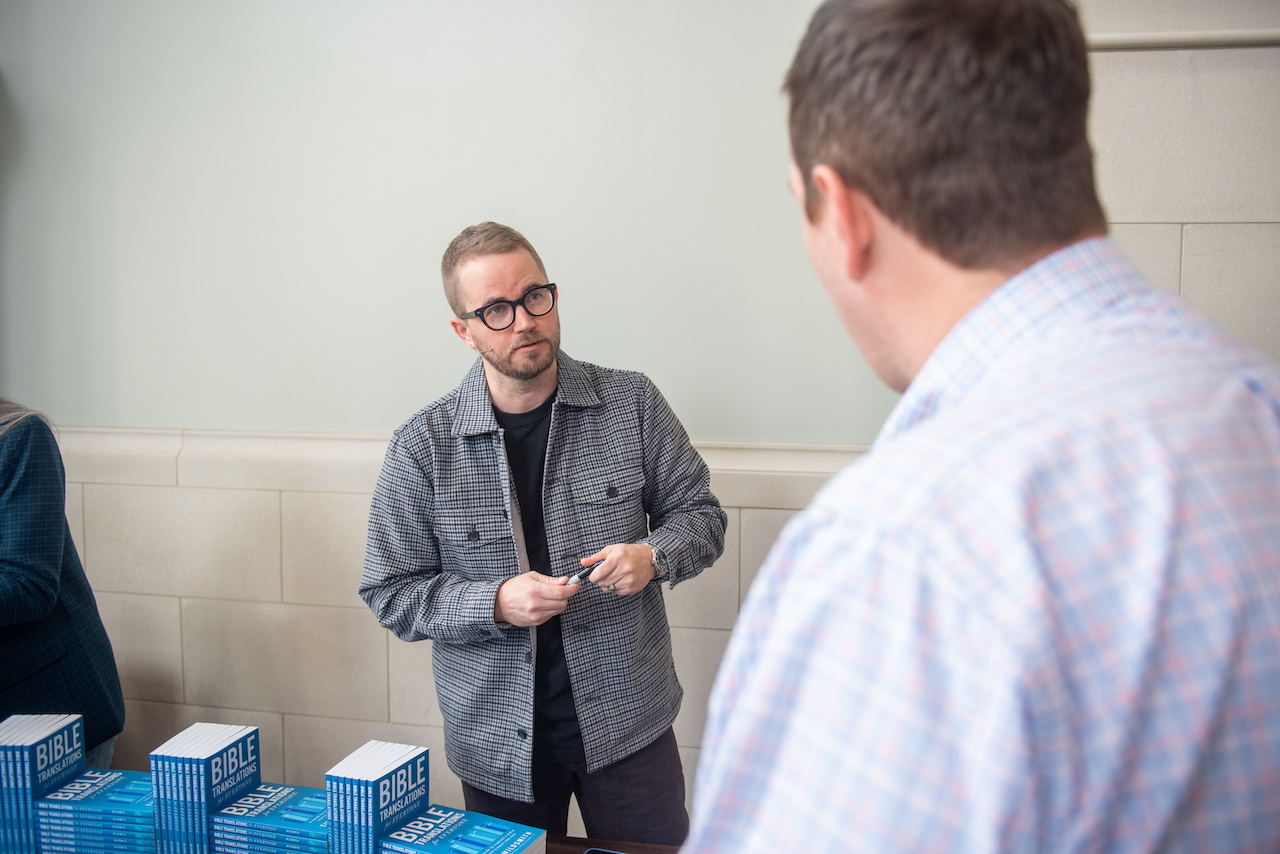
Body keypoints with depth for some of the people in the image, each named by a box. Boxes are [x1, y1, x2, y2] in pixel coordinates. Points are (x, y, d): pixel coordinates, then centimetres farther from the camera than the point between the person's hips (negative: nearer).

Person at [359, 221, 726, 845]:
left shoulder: (632, 404, -3)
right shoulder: (423, 447, -7)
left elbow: (700, 513, 6)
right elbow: (391, 592, -3)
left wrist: (652, 556, -16)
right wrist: (497, 604, -19)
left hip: (628, 723, 1)